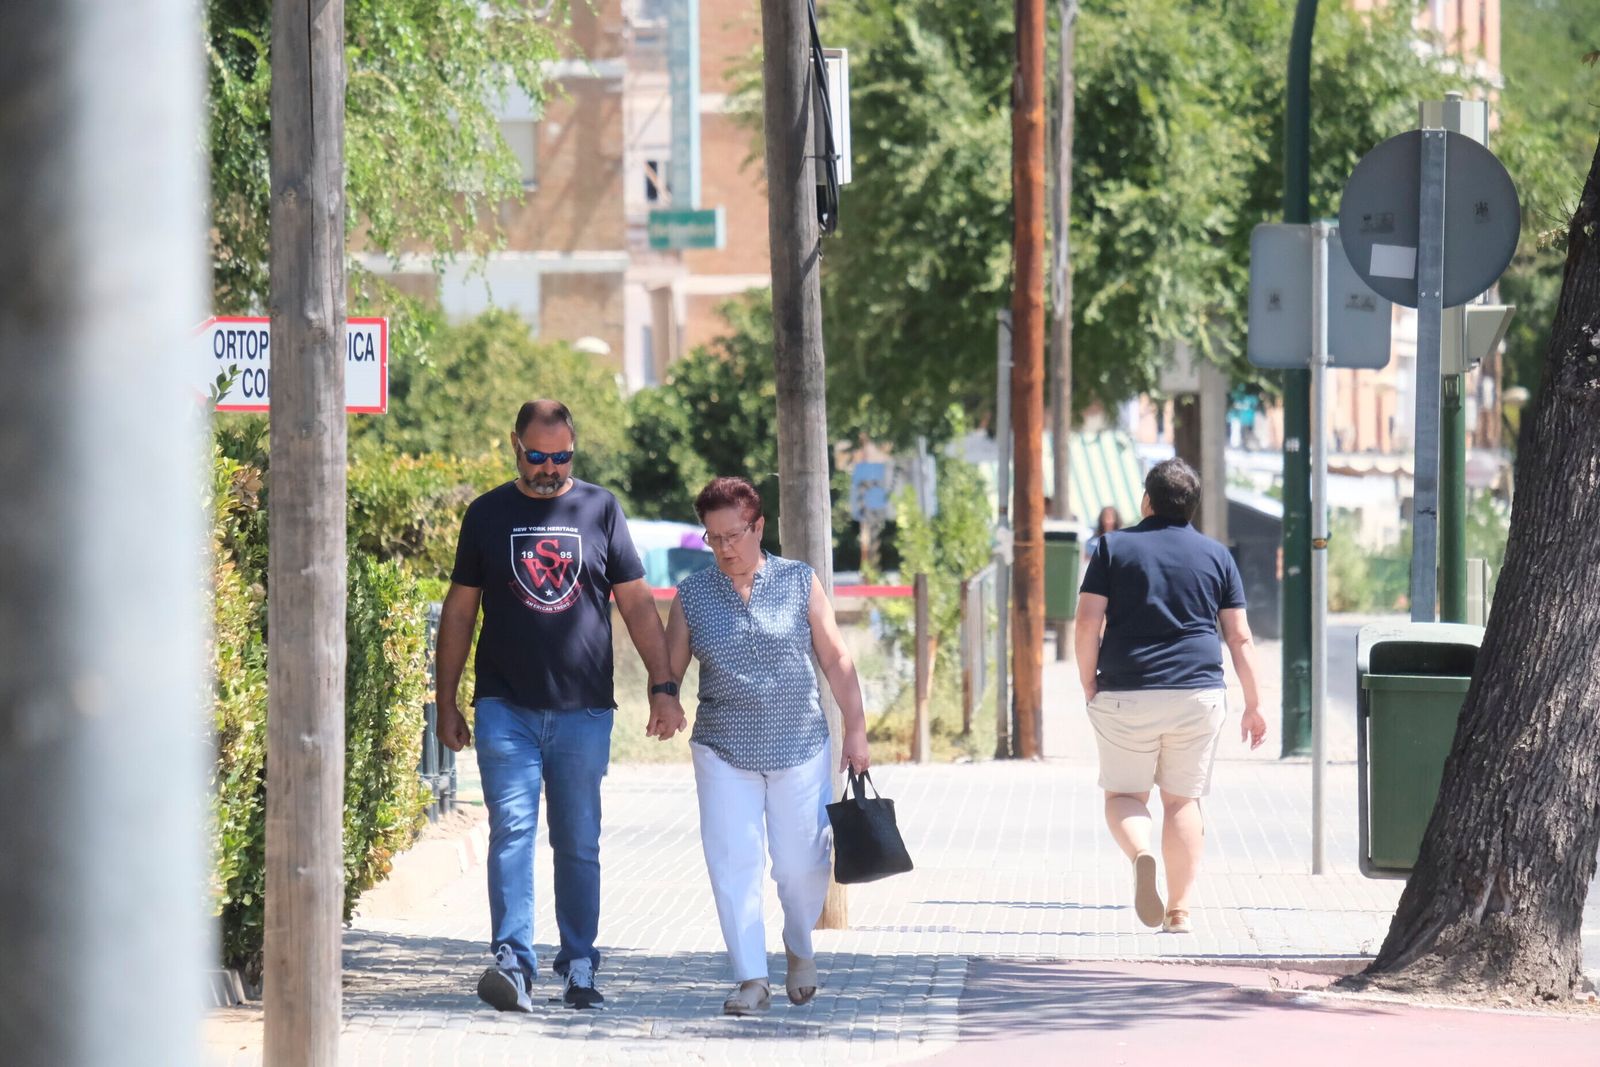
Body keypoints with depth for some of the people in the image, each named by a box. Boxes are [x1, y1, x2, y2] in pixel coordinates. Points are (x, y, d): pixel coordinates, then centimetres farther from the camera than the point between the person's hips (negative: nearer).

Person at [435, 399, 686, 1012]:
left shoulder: (600, 510, 7)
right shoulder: (488, 515, 7)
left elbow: (637, 604, 8)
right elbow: (459, 612, 11)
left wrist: (662, 685, -1)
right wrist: (446, 704, 8)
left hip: (584, 711, 1)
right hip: (506, 708, -1)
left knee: (579, 843, 6)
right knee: (512, 830, -13)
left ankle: (579, 966, 14)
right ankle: (513, 961, -20)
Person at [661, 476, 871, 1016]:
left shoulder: (799, 583, 3)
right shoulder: (692, 595, 4)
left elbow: (835, 659, 5)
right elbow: (669, 668, 7)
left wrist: (855, 729, 3)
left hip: (799, 748, 0)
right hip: (723, 753, 0)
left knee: (800, 865, 1)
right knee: (733, 864, -9)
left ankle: (799, 951, 29)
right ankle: (751, 978, -5)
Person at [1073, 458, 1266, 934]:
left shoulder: (1114, 547, 2)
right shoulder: (1216, 556, 7)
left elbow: (1087, 623, -5)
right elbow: (1239, 637, 6)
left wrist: (1089, 686, 4)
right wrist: (1253, 704, 12)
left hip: (1126, 696, -1)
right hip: (1198, 695, 2)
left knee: (1124, 794, 9)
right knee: (1183, 800, 9)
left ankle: (1141, 854, -22)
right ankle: (1179, 912, 7)